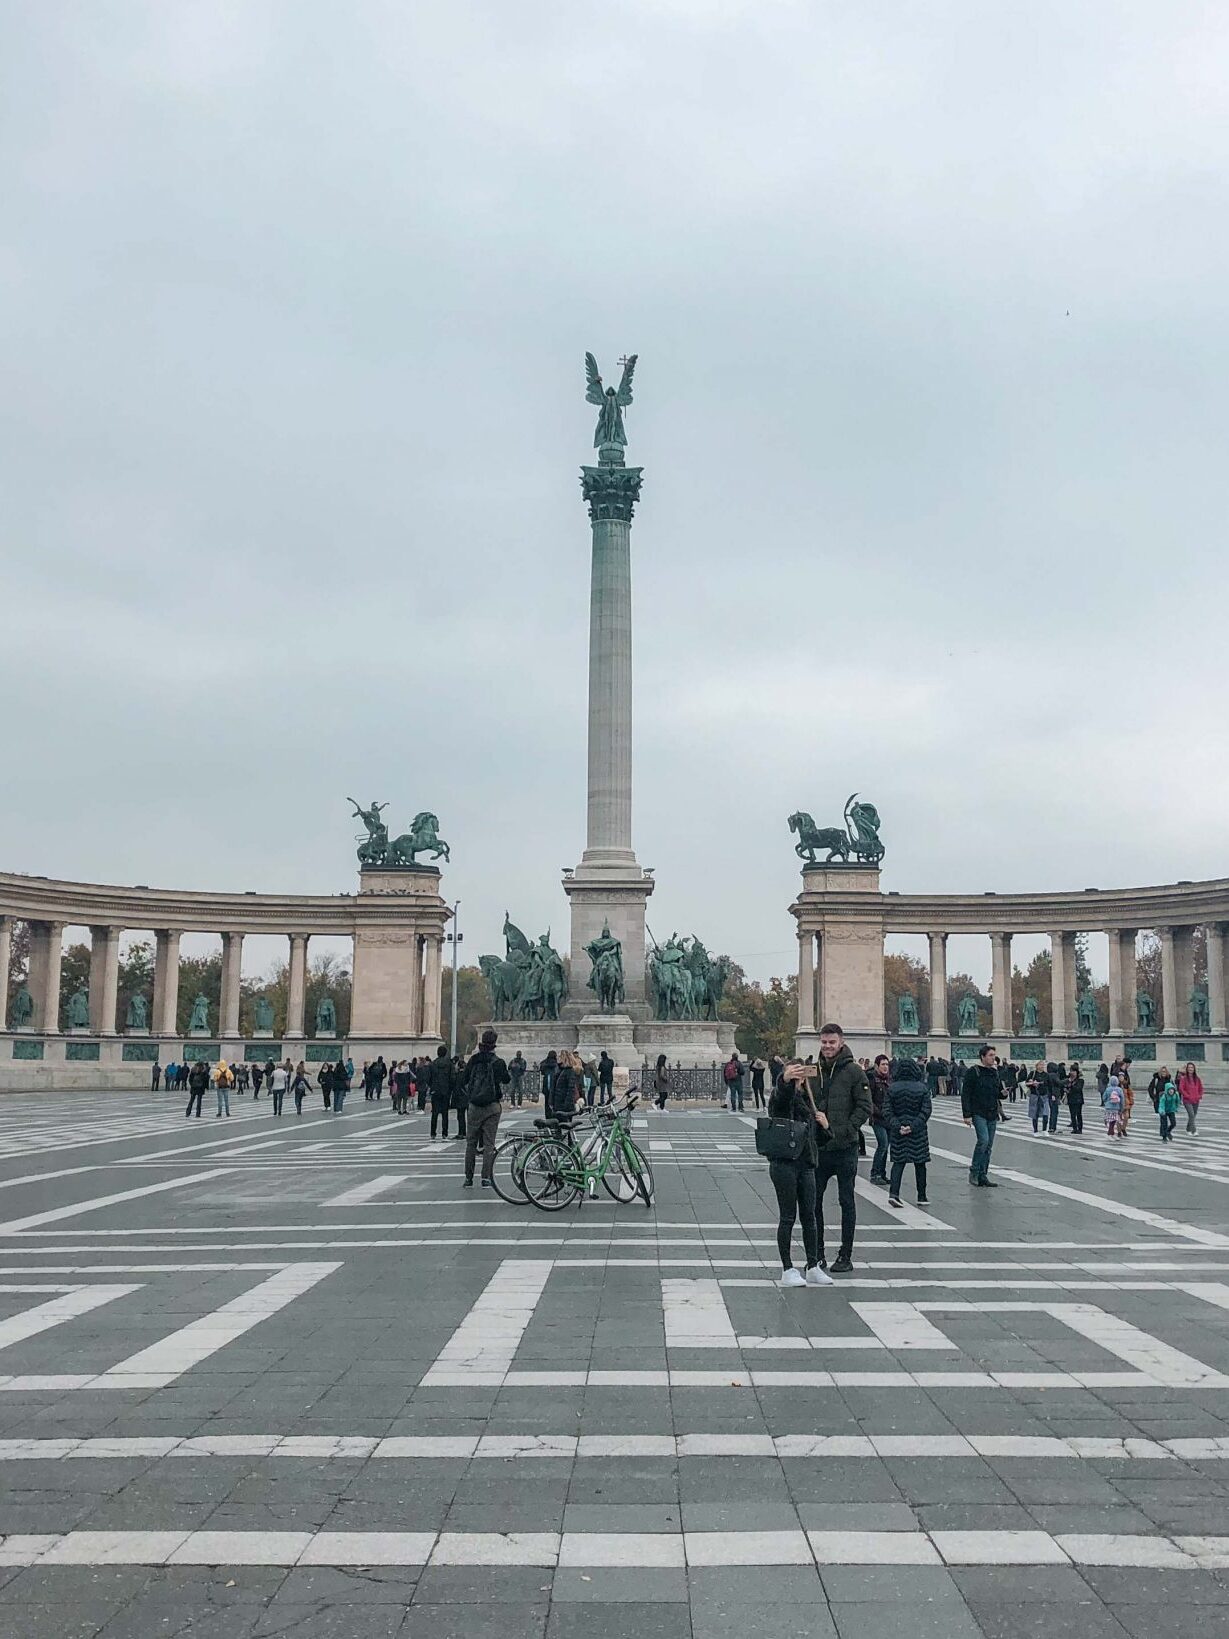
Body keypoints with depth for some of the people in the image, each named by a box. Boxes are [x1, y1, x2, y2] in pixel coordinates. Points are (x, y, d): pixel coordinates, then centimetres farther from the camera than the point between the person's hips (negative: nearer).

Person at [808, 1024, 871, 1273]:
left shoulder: (854, 1071, -6)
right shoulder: (814, 1071, 8)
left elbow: (864, 1107, -8)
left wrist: (844, 1130, -16)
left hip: (845, 1148, -5)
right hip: (818, 1148, 5)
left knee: (847, 1202, 6)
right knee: (813, 1201, 8)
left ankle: (845, 1256, 13)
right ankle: (817, 1254, 19)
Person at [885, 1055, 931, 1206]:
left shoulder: (891, 1088, -2)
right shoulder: (922, 1088, -4)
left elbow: (887, 1111, -7)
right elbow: (926, 1111, -11)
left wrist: (897, 1126, -10)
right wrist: (913, 1126, -13)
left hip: (898, 1132, 1)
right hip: (918, 1132, -1)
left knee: (898, 1161, 7)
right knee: (920, 1163, 10)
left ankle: (893, 1193, -9)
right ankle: (921, 1197, 16)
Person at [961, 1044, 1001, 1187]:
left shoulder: (994, 1072, 13)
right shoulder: (973, 1072, -8)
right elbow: (965, 1094, -11)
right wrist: (967, 1115, -16)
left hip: (992, 1114, 7)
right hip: (978, 1113, -7)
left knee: (988, 1146, 6)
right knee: (983, 1140, -19)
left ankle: (983, 1176, 11)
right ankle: (974, 1171, -4)